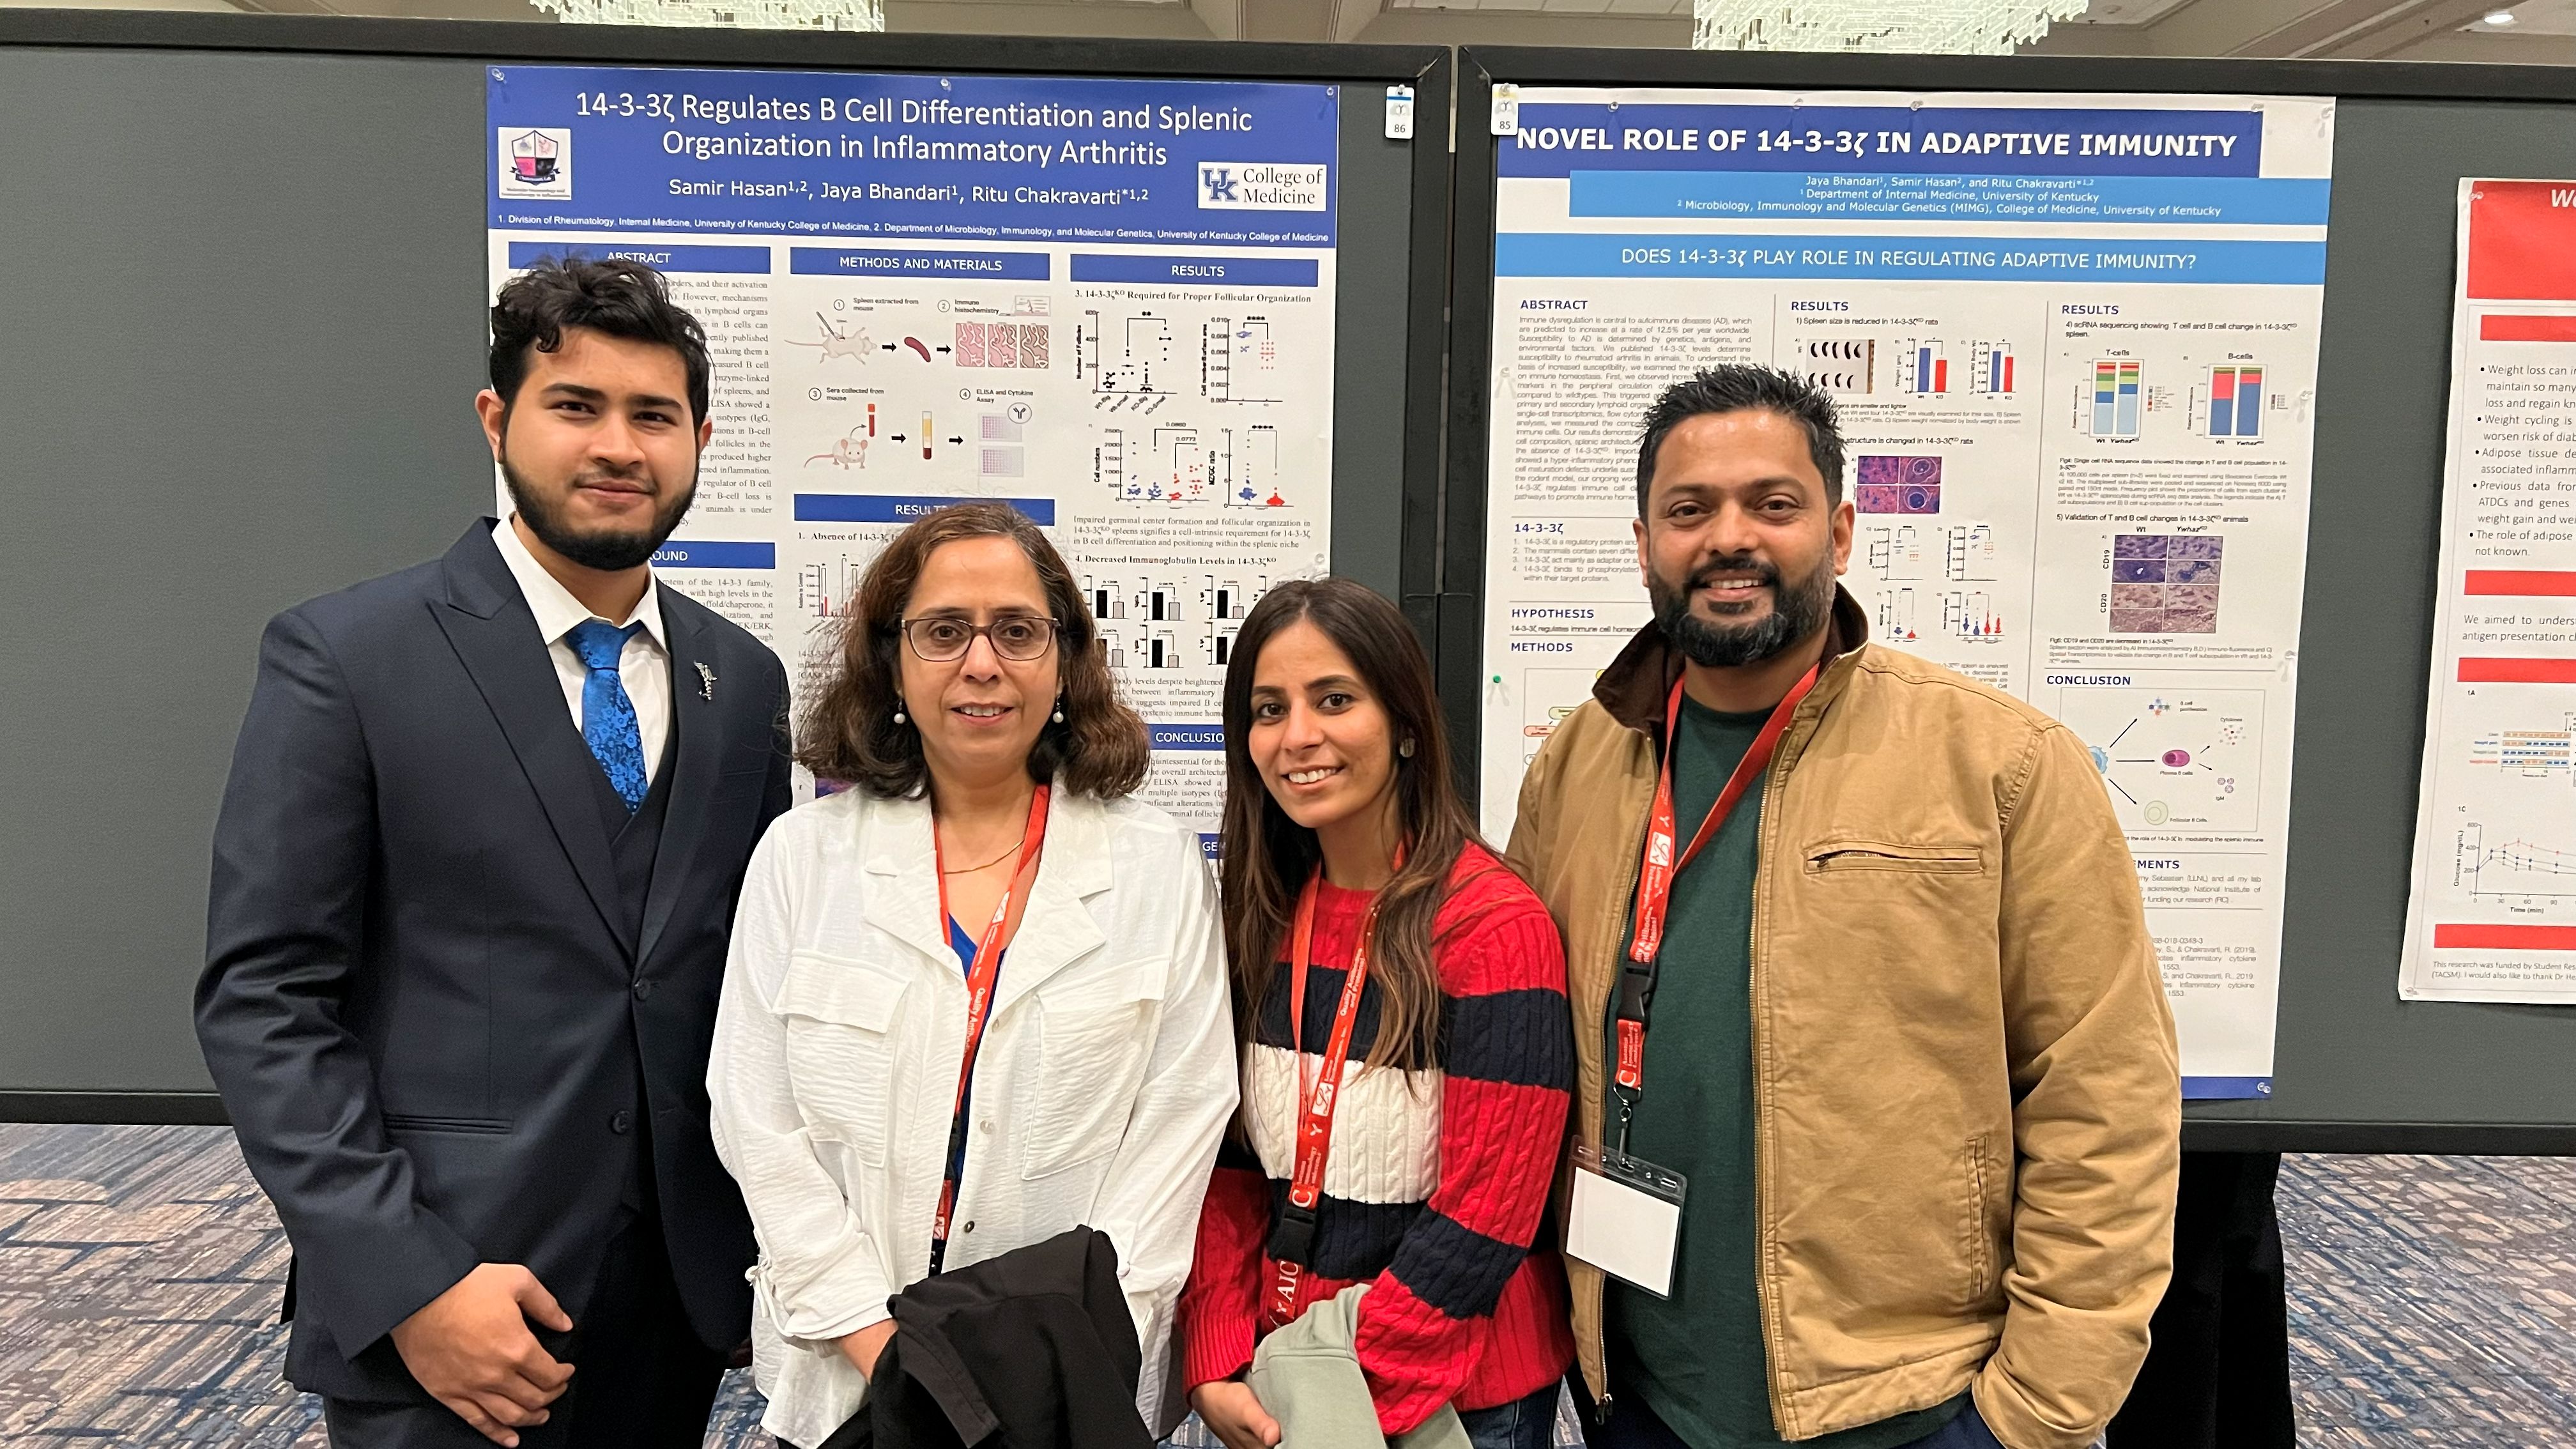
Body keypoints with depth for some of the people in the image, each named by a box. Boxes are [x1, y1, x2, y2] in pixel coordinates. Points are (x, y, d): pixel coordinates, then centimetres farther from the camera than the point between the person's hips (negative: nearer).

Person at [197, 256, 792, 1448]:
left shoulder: (743, 679, 6)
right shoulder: (344, 657, -7)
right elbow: (262, 996, -9)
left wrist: (779, 1232, 6)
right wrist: (409, 1282, -15)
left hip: (680, 1293, 4)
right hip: (443, 1313, -4)